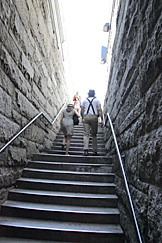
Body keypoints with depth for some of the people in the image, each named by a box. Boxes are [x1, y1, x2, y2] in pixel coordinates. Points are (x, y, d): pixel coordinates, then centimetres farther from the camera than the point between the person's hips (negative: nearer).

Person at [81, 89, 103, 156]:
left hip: (86, 117, 1)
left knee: (86, 134, -2)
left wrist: (82, 118, 26)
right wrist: (101, 120, -4)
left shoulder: (84, 100, 16)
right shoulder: (97, 100, 12)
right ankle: (94, 151, 7)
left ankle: (86, 149, -18)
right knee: (94, 134, 7)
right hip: (94, 117, -1)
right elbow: (99, 110, -1)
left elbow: (82, 111, 11)